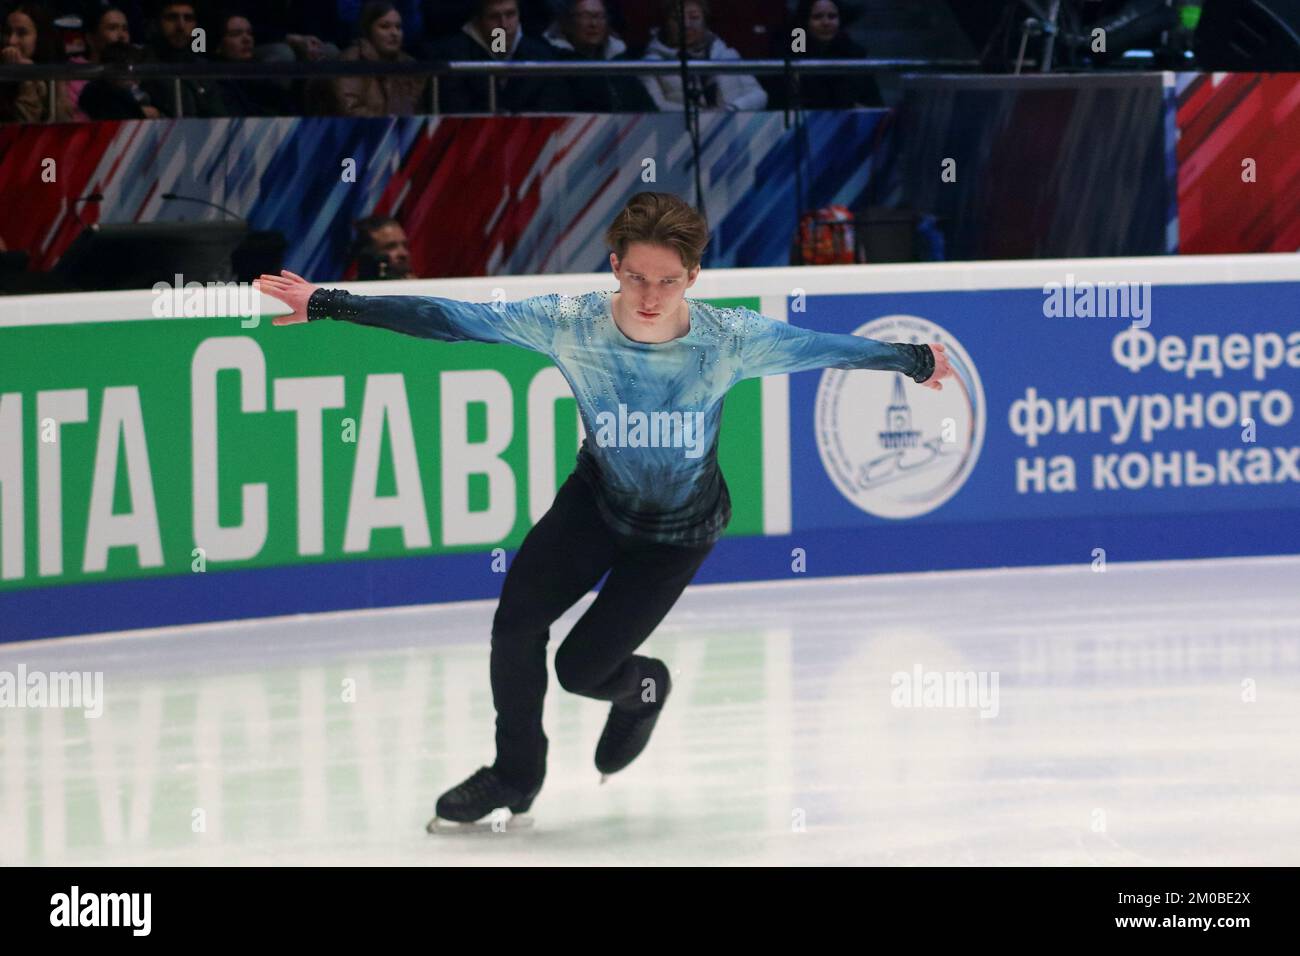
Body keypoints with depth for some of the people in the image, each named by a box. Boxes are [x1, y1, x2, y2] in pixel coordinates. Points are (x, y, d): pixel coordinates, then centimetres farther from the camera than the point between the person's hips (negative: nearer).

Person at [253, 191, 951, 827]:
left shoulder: (729, 341, -28)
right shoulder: (570, 325, -26)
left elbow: (825, 348, -12)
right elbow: (447, 320, -25)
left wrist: (914, 362, 1)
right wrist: (326, 305, -28)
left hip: (678, 531, -2)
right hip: (596, 499, 2)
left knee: (580, 668, -5)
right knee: (516, 622, -15)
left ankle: (643, 687, 33)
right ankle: (514, 776, 10)